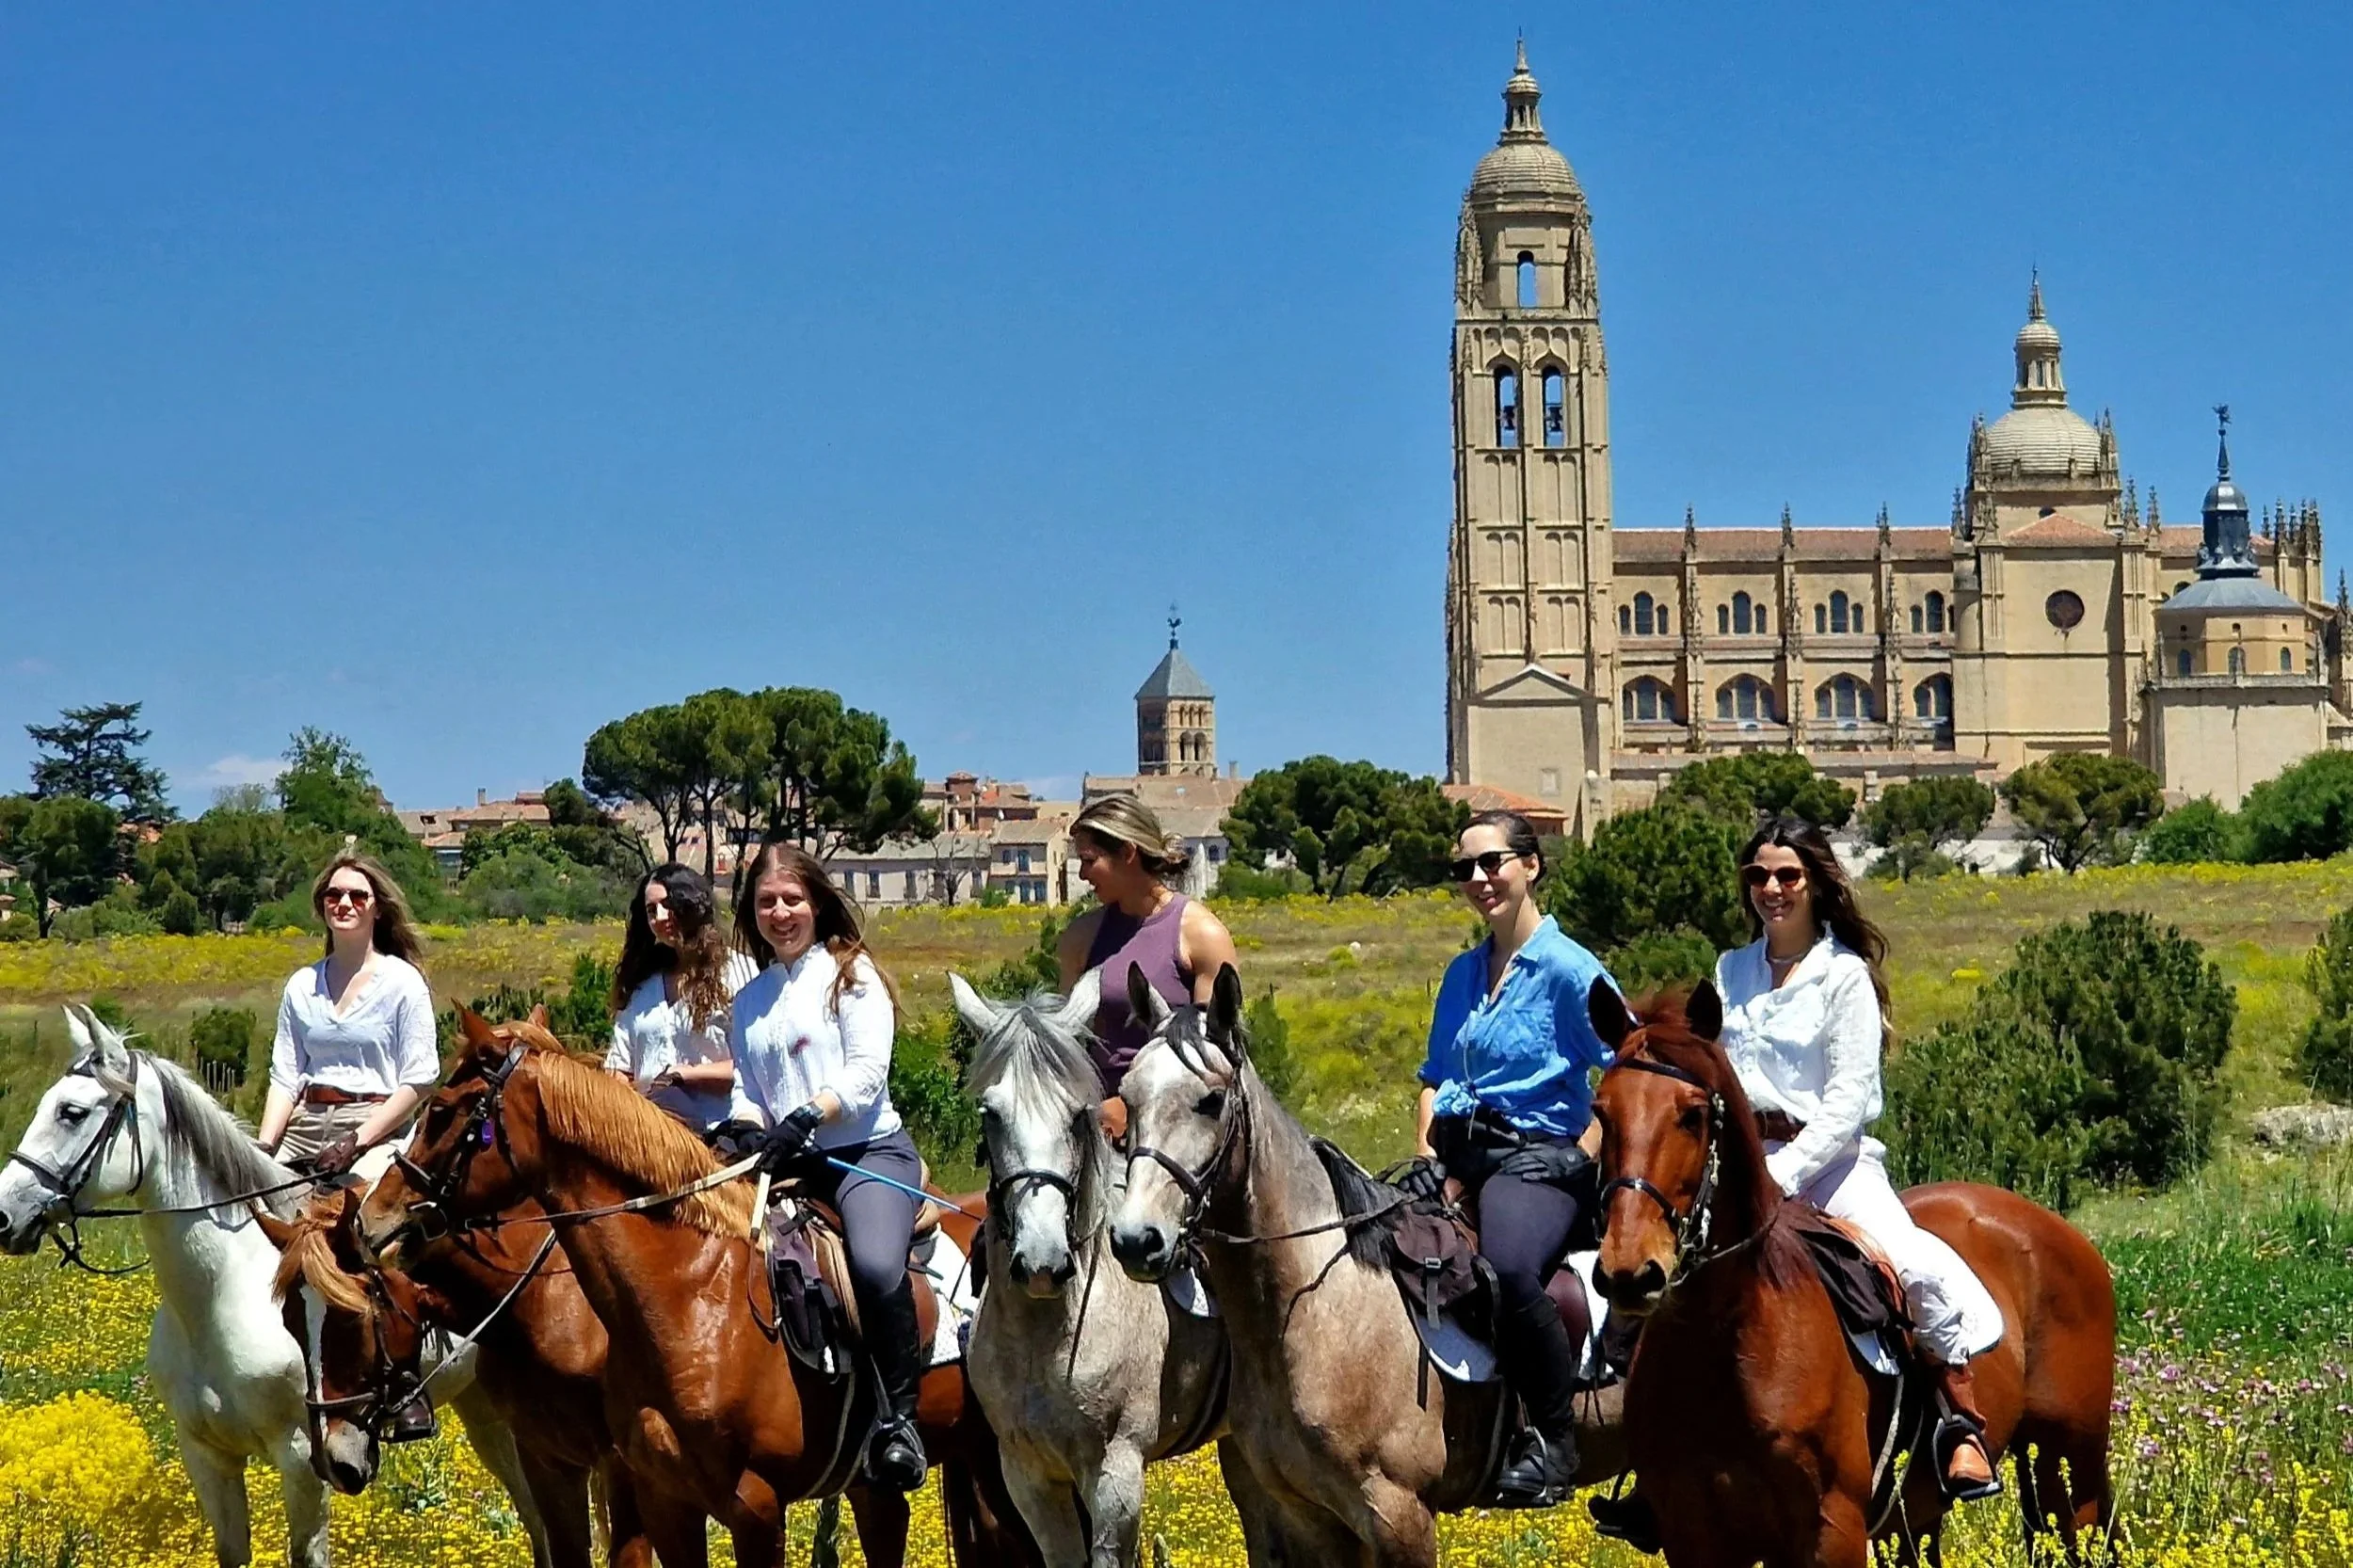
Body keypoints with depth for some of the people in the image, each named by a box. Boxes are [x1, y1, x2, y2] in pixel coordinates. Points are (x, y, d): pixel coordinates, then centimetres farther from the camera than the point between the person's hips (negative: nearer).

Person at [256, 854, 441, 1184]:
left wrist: (356, 1142, -13)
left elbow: (419, 1082, -4)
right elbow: (284, 1078, 12)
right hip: (307, 1123, 5)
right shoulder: (301, 986, 15)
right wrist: (263, 1146, -5)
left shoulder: (403, 981, 2)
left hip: (376, 1126, -4)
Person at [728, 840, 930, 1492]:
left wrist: (804, 1117, -23)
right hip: (790, 1166, 6)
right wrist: (746, 1130, -3)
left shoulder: (851, 972, 3)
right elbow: (748, 1092, 21)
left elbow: (867, 1070, -9)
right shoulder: (749, 999, 18)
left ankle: (898, 1418, -22)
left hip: (870, 1150, -6)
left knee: (877, 1265, -34)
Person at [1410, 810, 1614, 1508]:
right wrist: (1425, 1156, 5)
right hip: (1459, 1156, 7)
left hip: (1540, 1157, -7)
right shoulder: (1462, 974, 17)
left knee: (1507, 1266, -36)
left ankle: (1554, 1440, -17)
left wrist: (1577, 1161, -12)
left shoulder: (1569, 970, -4)